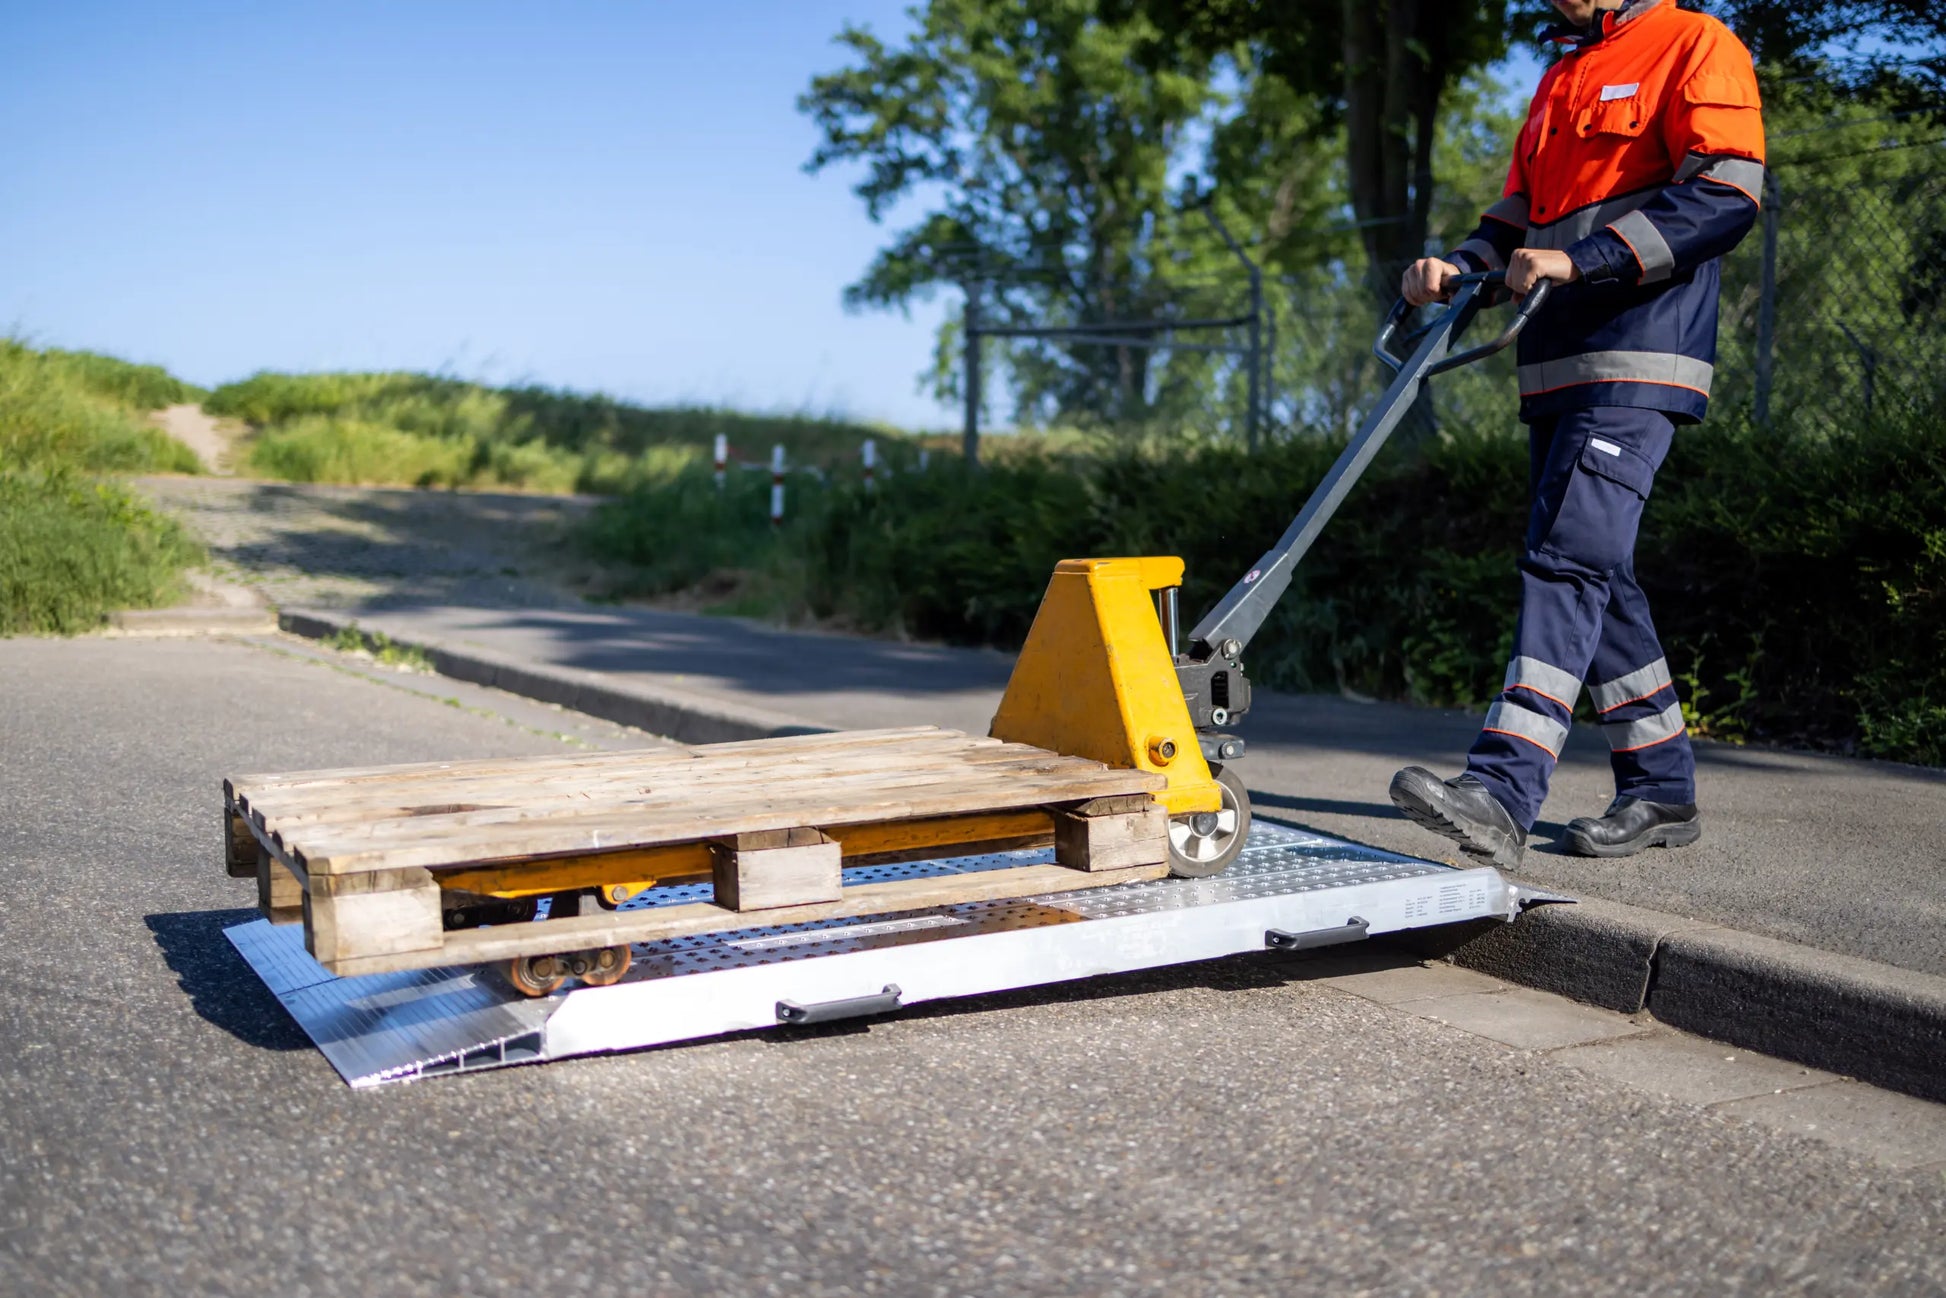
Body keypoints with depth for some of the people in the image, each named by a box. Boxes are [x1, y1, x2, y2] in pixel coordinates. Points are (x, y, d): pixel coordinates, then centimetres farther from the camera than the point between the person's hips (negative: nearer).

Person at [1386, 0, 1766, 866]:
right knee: (1596, 576, 8)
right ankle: (1661, 791, 17)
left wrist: (1582, 260, -20)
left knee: (1569, 554, -20)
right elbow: (1519, 219, 25)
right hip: (1558, 371, 9)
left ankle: (1502, 793, -28)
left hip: (1636, 363, -9)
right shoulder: (1560, 80, 26)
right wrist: (1457, 269, 4)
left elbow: (1729, 194, -13)